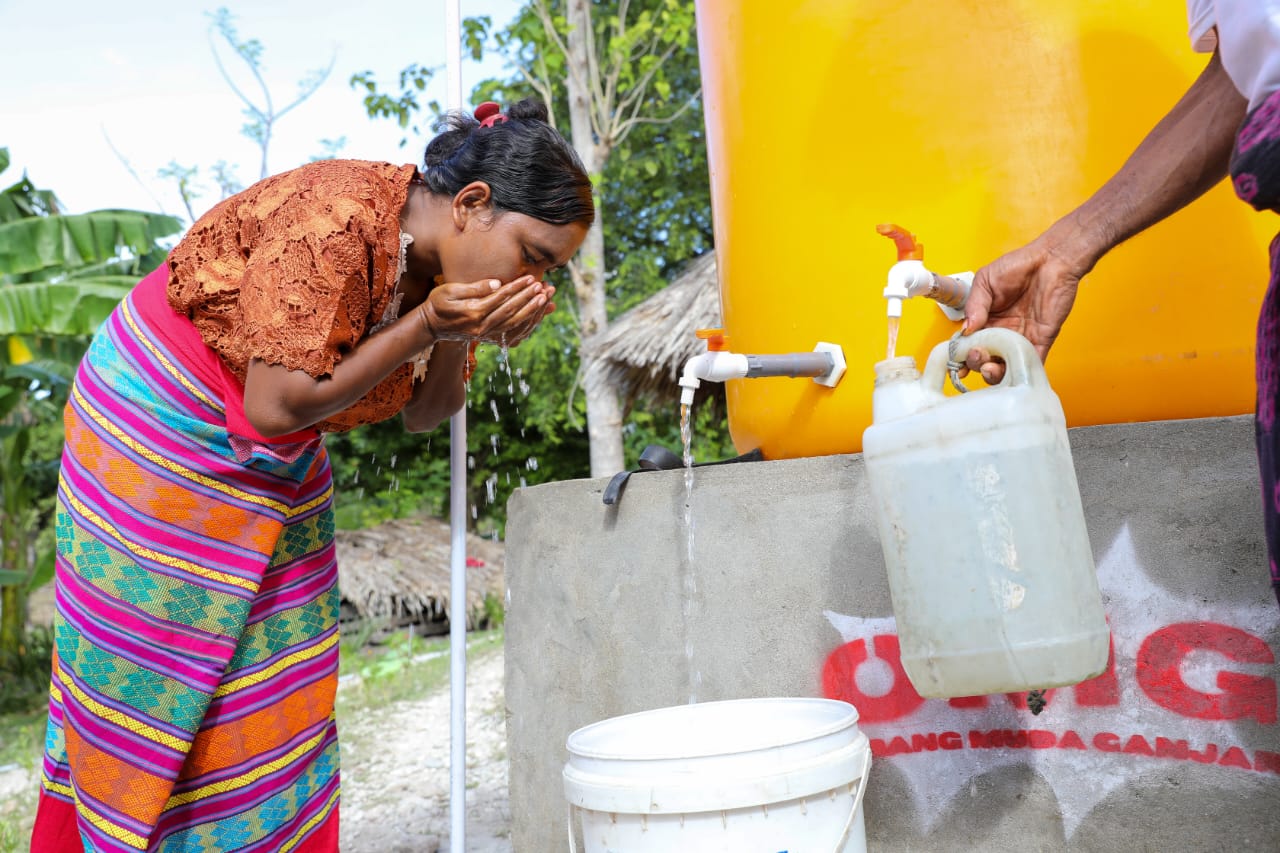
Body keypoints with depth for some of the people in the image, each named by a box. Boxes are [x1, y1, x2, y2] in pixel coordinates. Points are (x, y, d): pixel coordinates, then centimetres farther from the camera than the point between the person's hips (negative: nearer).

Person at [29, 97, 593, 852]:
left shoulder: (439, 260, -7)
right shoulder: (333, 221, -31)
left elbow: (426, 414, 0)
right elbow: (277, 406, -29)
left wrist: (456, 340, -20)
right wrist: (425, 325, -30)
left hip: (275, 472, 7)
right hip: (158, 433, -7)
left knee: (274, 698, 8)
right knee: (142, 684, 3)